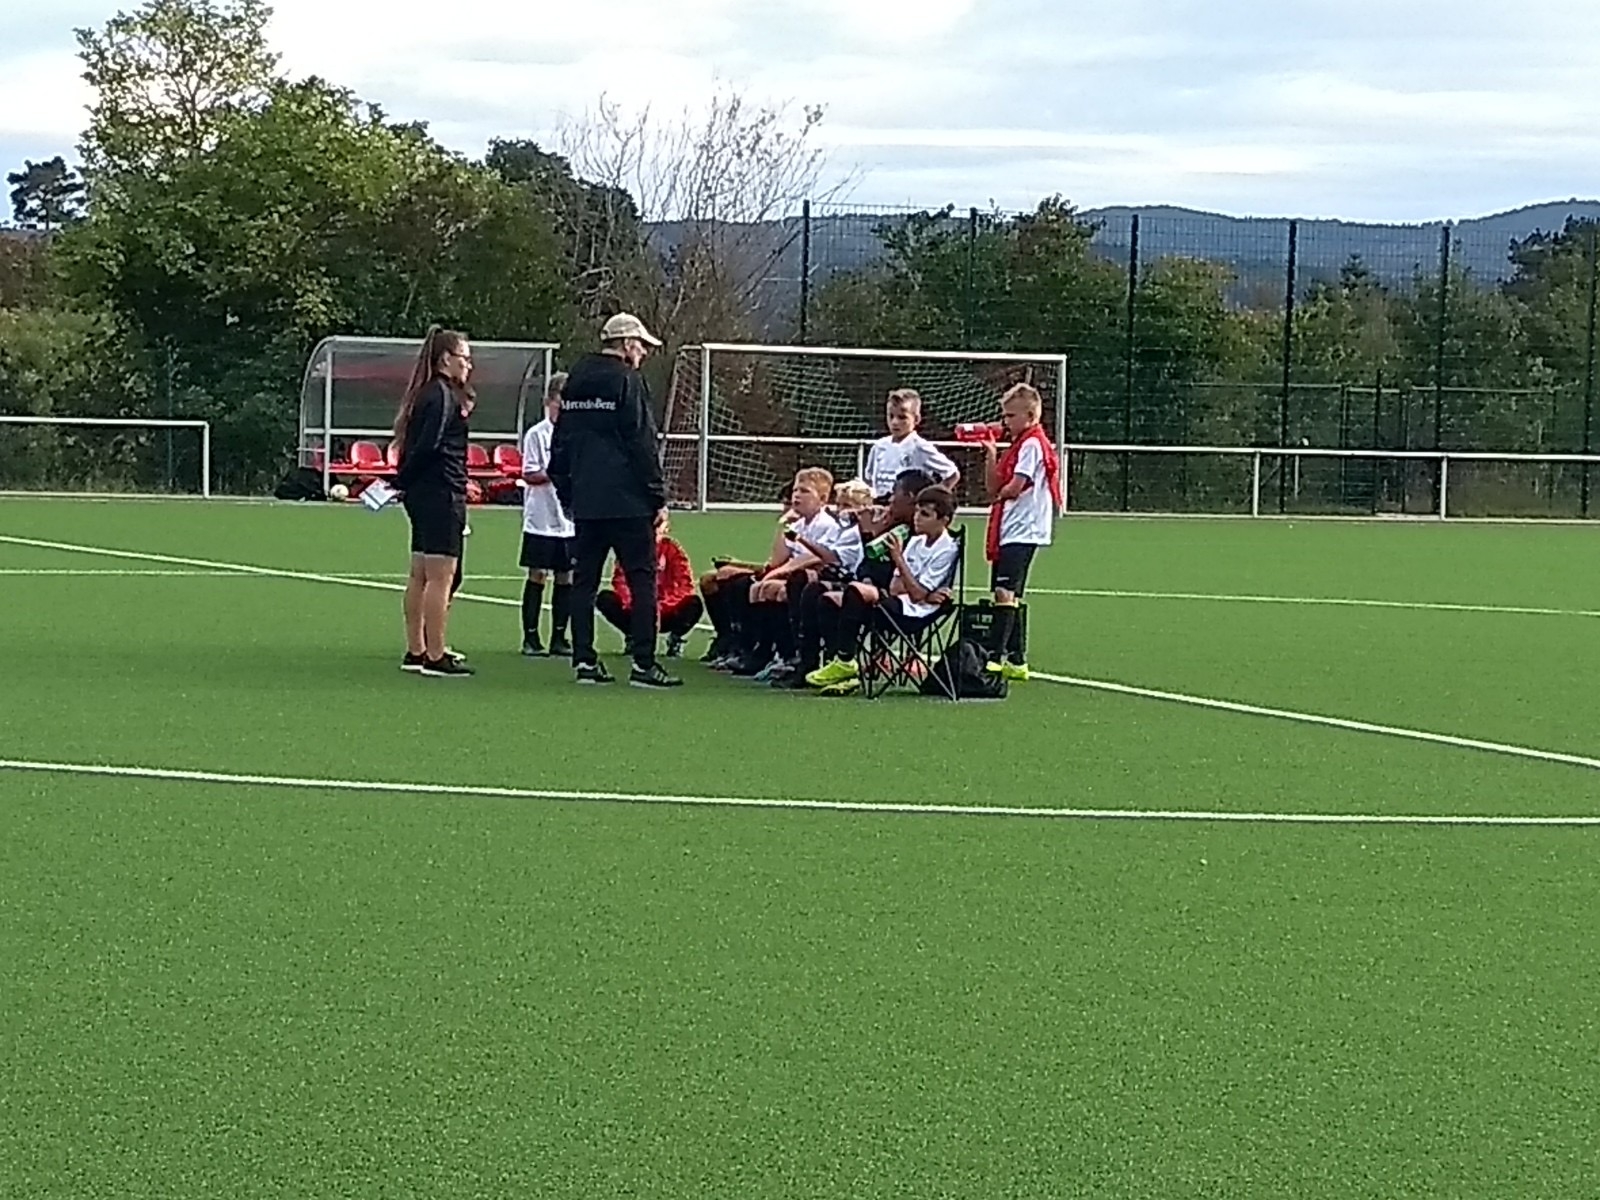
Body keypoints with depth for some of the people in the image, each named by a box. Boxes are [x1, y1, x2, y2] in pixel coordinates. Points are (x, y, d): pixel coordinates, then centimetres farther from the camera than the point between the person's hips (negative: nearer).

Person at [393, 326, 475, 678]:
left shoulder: (428, 394, 16)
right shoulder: (442, 396, -13)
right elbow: (429, 445, -21)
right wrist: (402, 481, -14)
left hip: (423, 495, 10)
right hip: (441, 494, -10)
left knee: (420, 575, 14)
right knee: (441, 576, -8)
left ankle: (416, 651, 20)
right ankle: (435, 657, -8)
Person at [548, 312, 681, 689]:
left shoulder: (575, 381, 14)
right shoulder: (627, 380, -8)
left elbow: (560, 443, 17)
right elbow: (642, 444, -10)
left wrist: (566, 494, 22)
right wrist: (658, 497, -7)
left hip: (584, 501, 7)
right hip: (627, 502, -7)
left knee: (584, 579, 9)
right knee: (642, 578, -3)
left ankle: (584, 660, 7)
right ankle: (643, 663, -8)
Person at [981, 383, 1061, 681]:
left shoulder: (1032, 443, -9)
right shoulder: (1017, 446, 20)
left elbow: (1015, 487, -17)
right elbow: (993, 488, 16)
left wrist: (998, 494, 4)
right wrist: (990, 455, 5)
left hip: (1022, 532, -10)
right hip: (1009, 532, 10)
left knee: (1005, 592, -18)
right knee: (1008, 596, 12)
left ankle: (994, 656, -25)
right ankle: (1016, 661, 17)